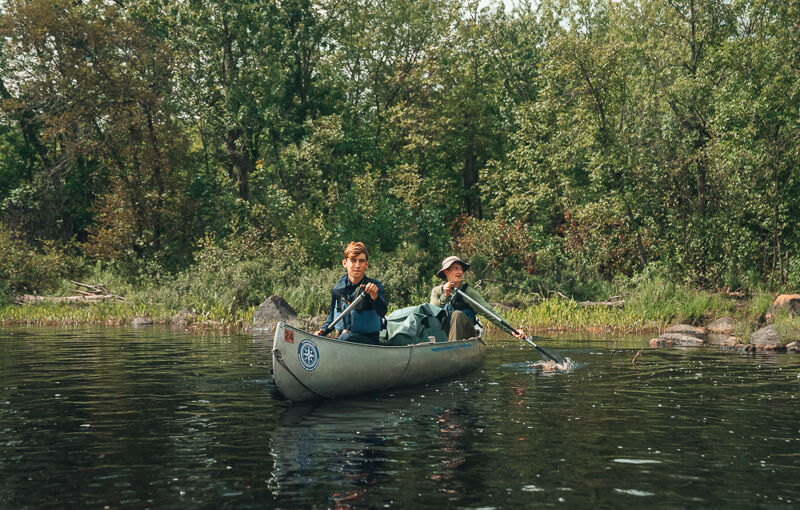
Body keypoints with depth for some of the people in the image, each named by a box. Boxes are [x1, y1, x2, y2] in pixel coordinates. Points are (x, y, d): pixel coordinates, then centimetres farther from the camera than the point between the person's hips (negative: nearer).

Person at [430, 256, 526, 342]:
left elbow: (490, 313, -14)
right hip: (444, 333, 2)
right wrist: (445, 296, -22)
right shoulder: (437, 291, 4)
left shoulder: (468, 292, -6)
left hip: (466, 336, -2)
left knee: (458, 314, -29)